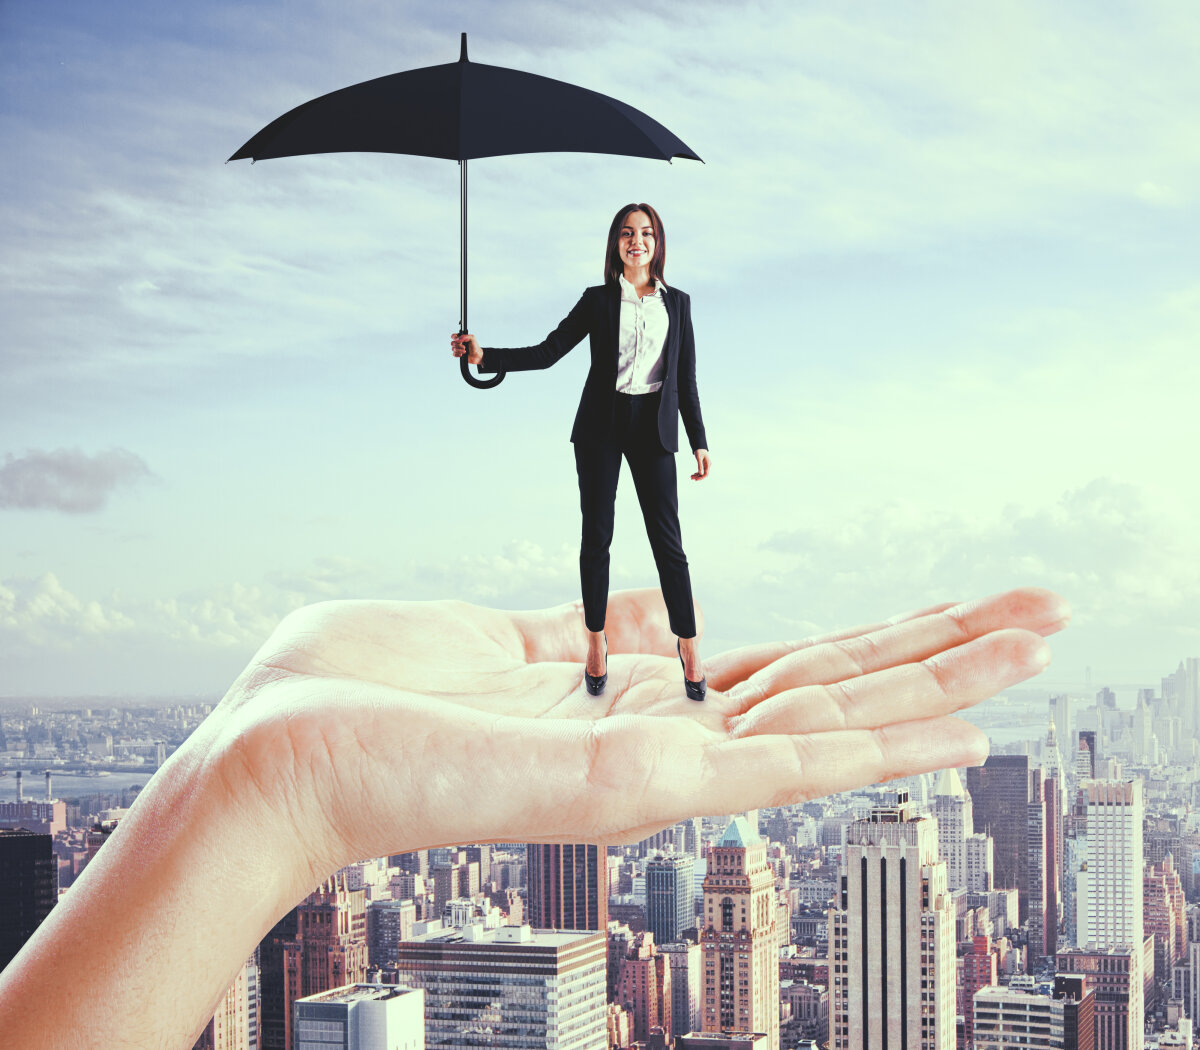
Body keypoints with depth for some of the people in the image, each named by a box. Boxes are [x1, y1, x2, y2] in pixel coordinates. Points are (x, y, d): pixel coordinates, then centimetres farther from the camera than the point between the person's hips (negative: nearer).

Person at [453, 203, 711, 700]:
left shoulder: (677, 303, 8)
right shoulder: (598, 300, 4)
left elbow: (686, 379, 9)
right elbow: (548, 351, -2)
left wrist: (699, 442, 5)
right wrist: (485, 356, -15)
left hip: (654, 430, 0)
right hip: (602, 426, 0)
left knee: (667, 538, -1)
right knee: (597, 535, 5)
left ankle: (689, 645, 9)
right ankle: (596, 642, 18)